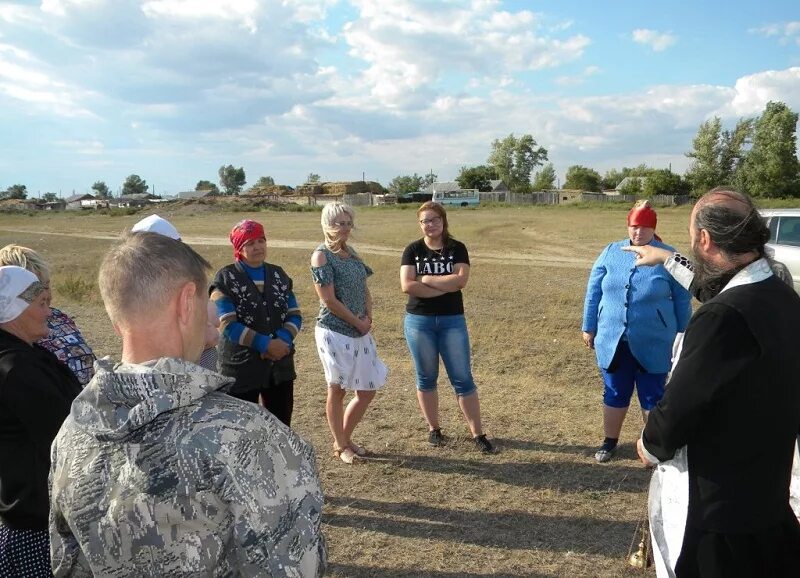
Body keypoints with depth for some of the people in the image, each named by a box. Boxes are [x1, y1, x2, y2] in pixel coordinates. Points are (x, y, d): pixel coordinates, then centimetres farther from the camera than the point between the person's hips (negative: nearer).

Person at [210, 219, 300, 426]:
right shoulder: (225, 278, -7)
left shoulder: (278, 275, 8)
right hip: (241, 369, -4)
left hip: (280, 366, 5)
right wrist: (265, 344, -20)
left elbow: (295, 315, 4)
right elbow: (228, 325, -16)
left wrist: (282, 340, -15)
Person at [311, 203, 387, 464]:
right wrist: (358, 322, -11)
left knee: (368, 389, 11)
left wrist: (368, 317, -1)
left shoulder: (351, 253, 12)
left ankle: (345, 438, 29)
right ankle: (340, 446, 22)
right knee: (337, 390, 5)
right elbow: (329, 299, -16)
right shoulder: (321, 256, -11)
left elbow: (364, 290, 15)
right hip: (335, 332, -7)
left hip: (360, 332, 8)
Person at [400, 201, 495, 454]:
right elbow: (407, 285, -14)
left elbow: (461, 280, -16)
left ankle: (478, 434, 11)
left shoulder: (457, 248, 0)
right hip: (418, 321, 1)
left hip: (452, 321, 0)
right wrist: (445, 287, -14)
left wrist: (425, 279, -13)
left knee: (463, 378, 2)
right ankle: (434, 429, 27)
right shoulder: (413, 250, 0)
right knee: (426, 377, 11)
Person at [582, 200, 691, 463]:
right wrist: (589, 328, 6)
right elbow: (594, 292, 6)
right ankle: (610, 441, 33)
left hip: (653, 344, -2)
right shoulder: (611, 252, 1)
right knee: (614, 393, 15)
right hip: (612, 341, 2)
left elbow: (682, 301, 2)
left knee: (652, 397, 11)